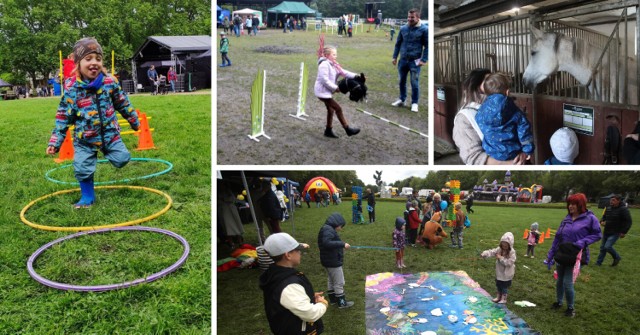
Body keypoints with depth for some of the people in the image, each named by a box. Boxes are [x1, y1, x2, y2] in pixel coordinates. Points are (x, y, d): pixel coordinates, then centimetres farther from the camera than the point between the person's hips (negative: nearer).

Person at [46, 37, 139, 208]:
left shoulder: (110, 82, -9)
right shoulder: (71, 88, -12)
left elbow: (123, 104, 7)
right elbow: (63, 117, -6)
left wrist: (134, 121, 17)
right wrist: (55, 141, -8)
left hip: (110, 134, 1)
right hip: (84, 139, -1)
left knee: (121, 160, 4)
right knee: (82, 169, -2)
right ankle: (87, 196, 22)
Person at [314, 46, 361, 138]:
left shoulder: (333, 65, 11)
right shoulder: (324, 65, -19)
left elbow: (343, 72, 3)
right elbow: (325, 80, -25)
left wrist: (355, 76, -11)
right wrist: (335, 88, -22)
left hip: (326, 92, 10)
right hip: (323, 92, -10)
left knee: (331, 110, 17)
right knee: (338, 108, -8)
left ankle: (328, 130, 29)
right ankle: (348, 129, -1)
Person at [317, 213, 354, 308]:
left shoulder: (327, 229, 10)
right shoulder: (328, 230, -22)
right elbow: (326, 243, -35)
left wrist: (341, 245, 7)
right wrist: (342, 244, -32)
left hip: (329, 260, 10)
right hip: (333, 261, -10)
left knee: (331, 280, 21)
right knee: (339, 283, 2)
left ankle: (333, 299, 34)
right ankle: (341, 302, 11)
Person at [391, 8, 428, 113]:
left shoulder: (424, 29, -7)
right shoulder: (403, 28, 4)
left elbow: (427, 46, -4)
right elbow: (398, 43, 13)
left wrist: (423, 60, -11)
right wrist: (395, 57, 9)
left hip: (415, 61, -4)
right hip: (403, 60, 4)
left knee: (414, 83, -1)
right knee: (402, 81, 14)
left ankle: (414, 103, 11)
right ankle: (402, 100, 29)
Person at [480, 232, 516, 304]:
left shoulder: (512, 252, -19)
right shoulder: (499, 249, -6)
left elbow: (509, 262, -28)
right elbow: (491, 252, -20)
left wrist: (501, 258, -28)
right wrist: (484, 254, -39)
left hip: (507, 273, -5)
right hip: (499, 272, 5)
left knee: (505, 286, 9)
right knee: (498, 285, 20)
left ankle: (504, 298, 25)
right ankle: (498, 296, 38)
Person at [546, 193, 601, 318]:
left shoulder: (590, 218, -9)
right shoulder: (566, 219, 7)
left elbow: (597, 235, -3)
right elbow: (557, 238, 10)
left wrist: (583, 242, -20)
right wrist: (550, 256, 10)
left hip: (575, 256, -5)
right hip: (561, 255, 5)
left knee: (567, 282, -5)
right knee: (559, 280, 16)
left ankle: (571, 308, 16)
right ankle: (558, 302, 35)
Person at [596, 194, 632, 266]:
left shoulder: (623, 209, -14)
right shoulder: (608, 208, 5)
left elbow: (628, 221, -14)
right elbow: (604, 216, 22)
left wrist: (624, 232, -16)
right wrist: (602, 221, -1)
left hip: (615, 233, -7)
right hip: (606, 232, 7)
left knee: (607, 247, -15)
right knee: (602, 247, 11)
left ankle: (617, 257, 12)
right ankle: (599, 262, 22)